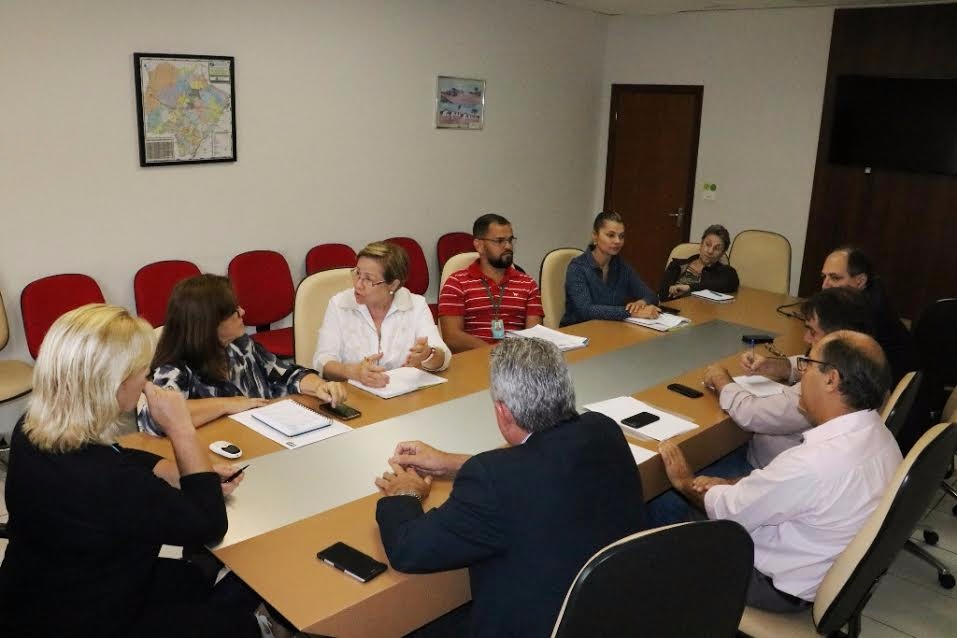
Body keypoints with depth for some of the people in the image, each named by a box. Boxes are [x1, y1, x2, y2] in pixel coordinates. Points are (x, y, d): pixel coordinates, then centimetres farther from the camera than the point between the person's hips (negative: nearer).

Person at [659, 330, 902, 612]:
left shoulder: (813, 464, -37)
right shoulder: (874, 431, -9)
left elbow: (729, 512, -21)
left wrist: (685, 482, -2)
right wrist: (732, 486, -4)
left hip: (786, 585, -8)